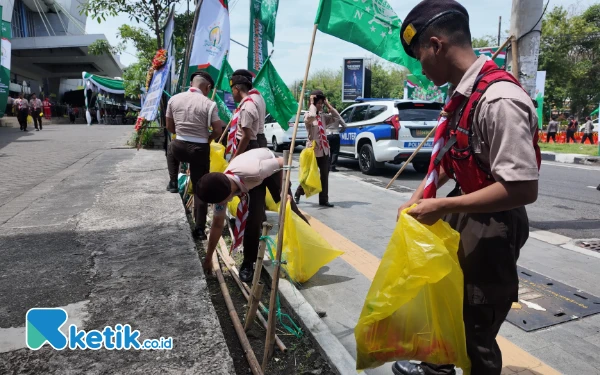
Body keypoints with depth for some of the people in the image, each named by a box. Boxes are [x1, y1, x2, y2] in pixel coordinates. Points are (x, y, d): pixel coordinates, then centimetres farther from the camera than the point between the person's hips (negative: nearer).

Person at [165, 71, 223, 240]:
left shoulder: (174, 99, 2)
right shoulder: (209, 104, -9)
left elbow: (169, 127, 10)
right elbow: (218, 131, -7)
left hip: (179, 147, 3)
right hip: (200, 150, -3)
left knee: (171, 148, 41)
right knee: (200, 189, 6)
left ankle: (173, 183, 35)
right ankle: (199, 229, 9)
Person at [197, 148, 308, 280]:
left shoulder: (254, 171, -48)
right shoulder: (221, 189, -29)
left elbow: (283, 162, -29)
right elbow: (217, 225, -16)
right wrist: (208, 259, -9)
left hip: (269, 163, -2)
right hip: (252, 182, 2)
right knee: (253, 217, -14)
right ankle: (248, 262, 1)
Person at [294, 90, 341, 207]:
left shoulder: (323, 116, 10)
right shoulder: (308, 116, -8)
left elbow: (337, 117, 7)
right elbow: (311, 116, -32)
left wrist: (328, 105, 3)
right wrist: (312, 104, -17)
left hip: (324, 149, 6)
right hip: (313, 149, -6)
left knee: (324, 176, 4)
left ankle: (323, 200, 11)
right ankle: (297, 194, 26)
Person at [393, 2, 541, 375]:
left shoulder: (499, 100, -27)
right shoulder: (463, 93, 1)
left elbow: (522, 188, -31)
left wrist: (441, 207, -27)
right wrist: (417, 199, 4)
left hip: (490, 228, -9)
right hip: (461, 215, 9)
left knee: (476, 327, 8)